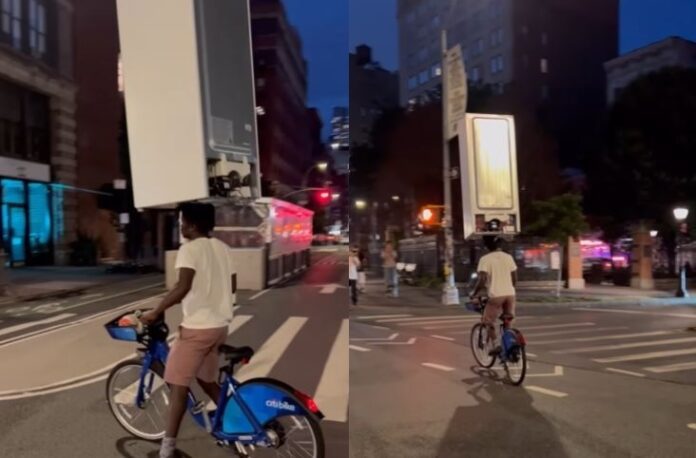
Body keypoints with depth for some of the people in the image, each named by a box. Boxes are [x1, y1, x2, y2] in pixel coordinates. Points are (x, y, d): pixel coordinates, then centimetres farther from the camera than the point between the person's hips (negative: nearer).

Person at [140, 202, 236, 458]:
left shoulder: (189, 248, -12)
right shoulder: (223, 248, 10)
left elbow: (183, 287, -26)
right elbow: (232, 286, 17)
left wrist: (155, 313, -20)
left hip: (197, 327, -8)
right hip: (220, 325, 8)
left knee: (178, 384, -1)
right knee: (206, 379, 23)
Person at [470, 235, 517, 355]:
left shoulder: (485, 259, -6)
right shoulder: (508, 257, 10)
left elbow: (482, 280, -14)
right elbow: (514, 280, 13)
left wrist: (474, 293, 0)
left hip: (496, 295, -5)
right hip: (510, 294, 5)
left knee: (489, 322, 10)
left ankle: (496, 345, -4)